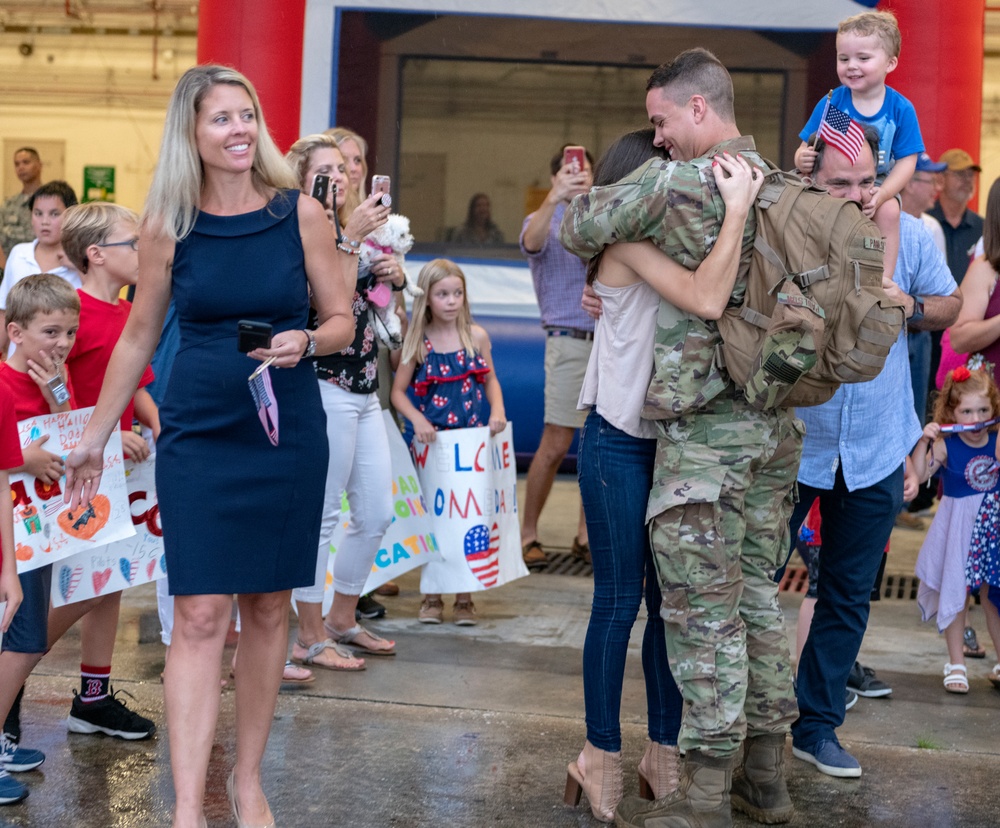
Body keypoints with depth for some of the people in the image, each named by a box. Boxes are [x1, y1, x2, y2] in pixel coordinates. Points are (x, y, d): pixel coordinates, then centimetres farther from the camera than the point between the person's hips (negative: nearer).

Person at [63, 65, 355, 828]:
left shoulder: (300, 213, -2)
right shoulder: (168, 226, -1)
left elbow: (342, 320, 5)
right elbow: (139, 336, 10)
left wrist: (303, 343, -18)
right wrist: (94, 439, 13)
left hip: (288, 434, 1)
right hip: (197, 437, -1)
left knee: (268, 608, 9)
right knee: (201, 615, -5)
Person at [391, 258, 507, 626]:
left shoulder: (476, 336, 2)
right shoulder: (418, 342, -1)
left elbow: (490, 379, 12)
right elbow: (399, 391, 1)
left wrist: (497, 410, -5)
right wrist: (417, 419, -15)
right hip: (433, 440, -1)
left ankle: (464, 599, 10)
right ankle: (431, 597, 14)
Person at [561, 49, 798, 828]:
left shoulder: (676, 181, -13)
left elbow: (578, 229, -5)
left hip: (704, 425, -7)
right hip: (776, 426, 7)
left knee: (703, 609, -2)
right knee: (756, 593, 15)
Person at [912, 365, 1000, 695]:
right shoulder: (945, 446, -12)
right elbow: (918, 474, -17)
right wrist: (924, 440, -26)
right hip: (958, 527, -2)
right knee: (954, 594, 6)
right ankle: (956, 664, 18)